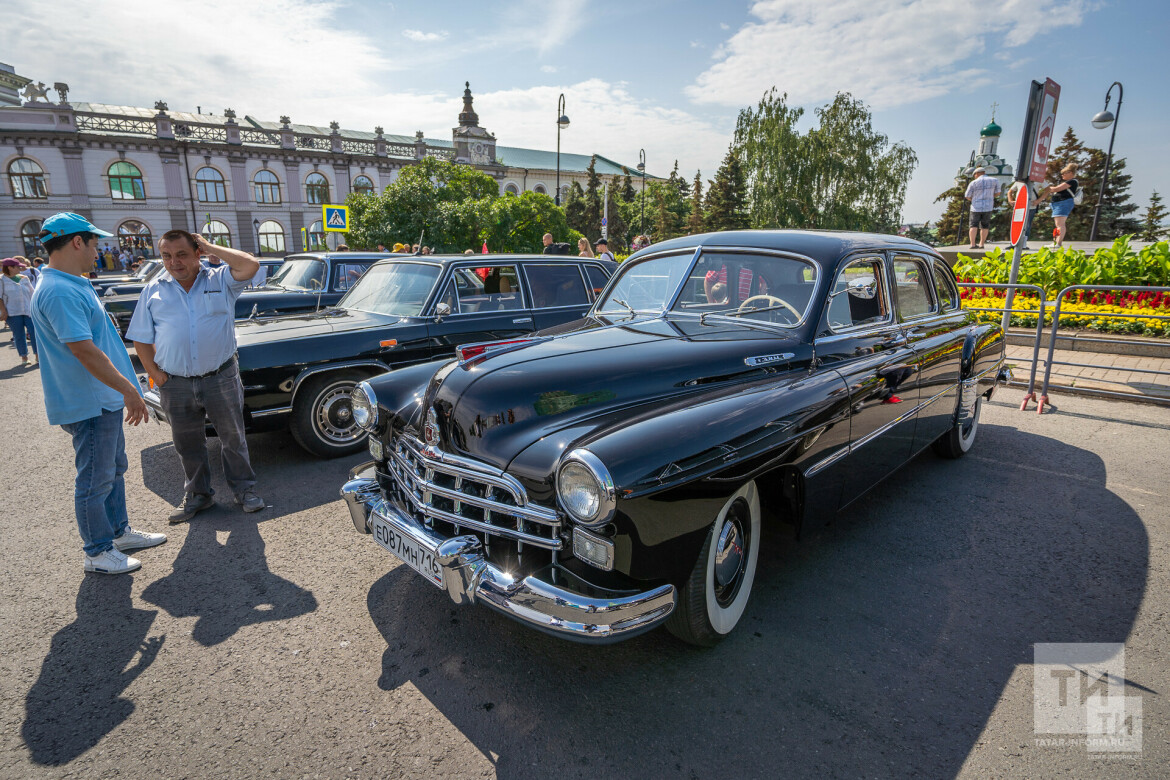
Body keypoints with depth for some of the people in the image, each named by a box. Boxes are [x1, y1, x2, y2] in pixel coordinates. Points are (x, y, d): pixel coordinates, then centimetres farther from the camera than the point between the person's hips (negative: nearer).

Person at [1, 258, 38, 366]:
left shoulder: (24, 278, 12)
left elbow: (32, 293, 18)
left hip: (28, 311, 3)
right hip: (13, 313, -3)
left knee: (34, 332, -4)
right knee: (19, 335, 2)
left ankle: (37, 356, 2)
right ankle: (24, 357, 9)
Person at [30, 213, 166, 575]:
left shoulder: (73, 284, 12)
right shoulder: (59, 291, -22)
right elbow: (85, 352, -26)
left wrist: (124, 389, 22)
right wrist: (129, 390, -23)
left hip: (104, 399, 11)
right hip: (88, 405, -11)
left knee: (114, 469, 20)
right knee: (95, 480, 2)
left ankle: (120, 532, 34)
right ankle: (99, 552, 15)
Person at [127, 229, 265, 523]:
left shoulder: (220, 280, 0)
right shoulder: (153, 291, 6)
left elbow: (250, 265, -20)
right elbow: (141, 339, 9)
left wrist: (210, 247, -10)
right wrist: (155, 375, 0)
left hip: (221, 378, -3)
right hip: (176, 385, 3)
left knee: (233, 438, 8)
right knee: (188, 445, 15)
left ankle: (244, 489, 24)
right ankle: (197, 495, 31)